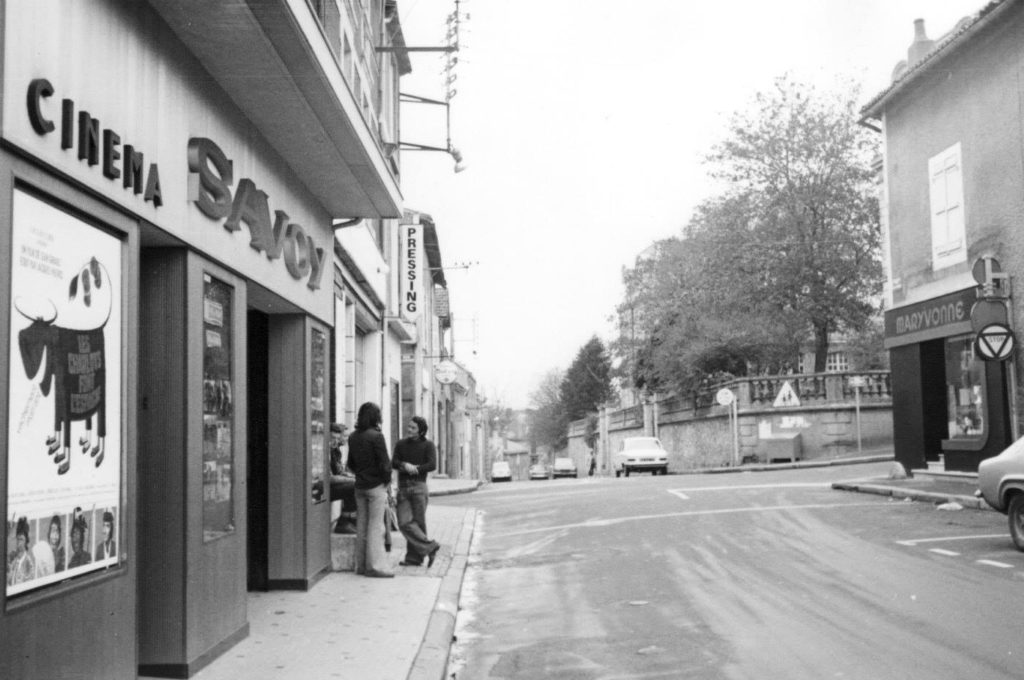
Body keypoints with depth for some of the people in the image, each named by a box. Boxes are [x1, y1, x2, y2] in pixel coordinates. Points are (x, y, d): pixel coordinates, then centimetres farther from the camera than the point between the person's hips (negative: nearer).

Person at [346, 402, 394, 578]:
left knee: (361, 526, 11)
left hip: (360, 486, 7)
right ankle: (375, 565, -2)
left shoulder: (353, 437, 6)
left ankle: (361, 565, 17)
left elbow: (351, 463, 13)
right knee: (376, 526, -2)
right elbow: (384, 463, -15)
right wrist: (387, 480, 0)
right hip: (376, 486, -7)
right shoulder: (376, 436, -15)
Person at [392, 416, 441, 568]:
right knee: (404, 523, -9)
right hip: (403, 487, 3)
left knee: (418, 522, -4)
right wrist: (405, 465, -16)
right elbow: (394, 463, 4)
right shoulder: (401, 444, 16)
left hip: (418, 486, -3)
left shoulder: (428, 445, 4)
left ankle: (415, 557, 5)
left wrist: (415, 468, -12)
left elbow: (432, 465, -7)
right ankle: (430, 547, -3)